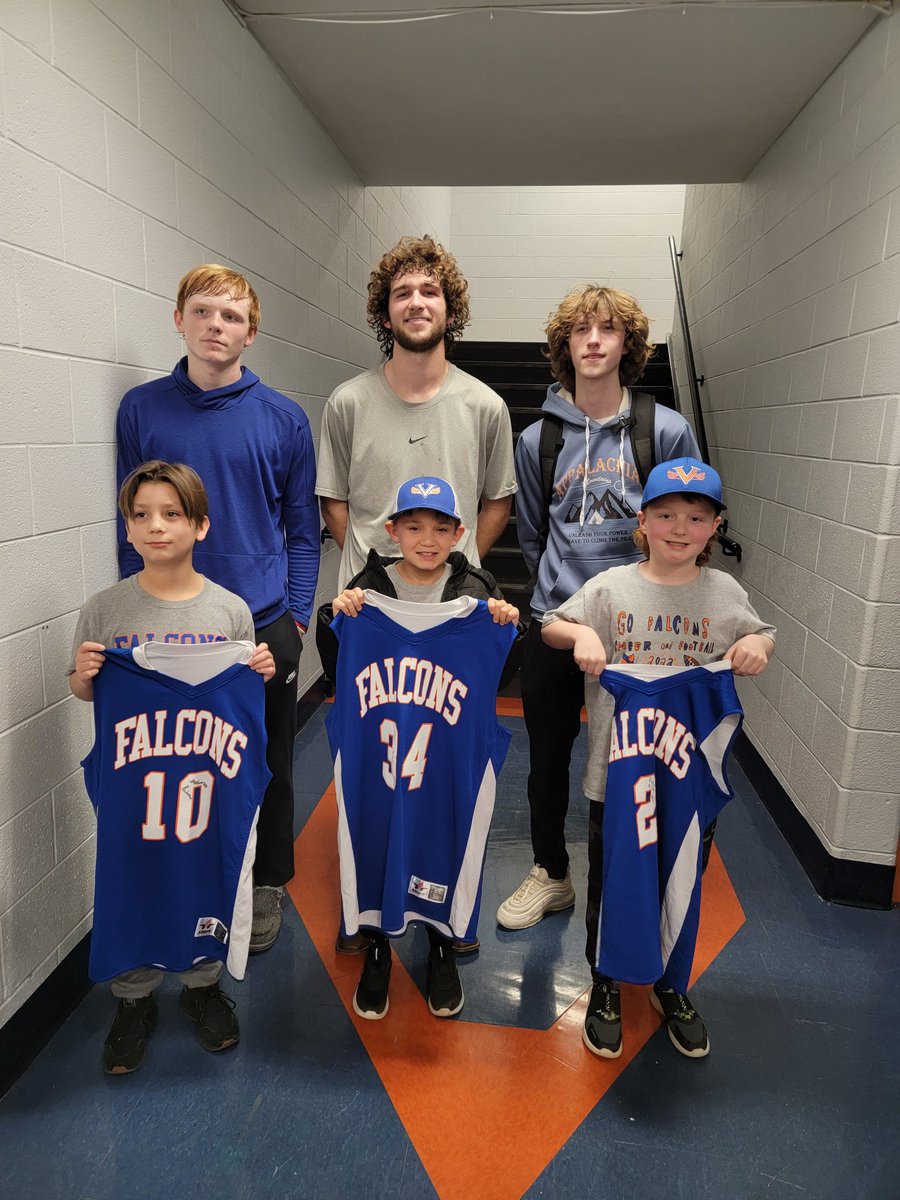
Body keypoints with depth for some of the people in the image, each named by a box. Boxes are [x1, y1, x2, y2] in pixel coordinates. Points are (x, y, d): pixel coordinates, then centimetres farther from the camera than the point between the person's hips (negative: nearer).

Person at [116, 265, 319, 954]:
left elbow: (302, 530, 3)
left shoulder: (284, 419, -1)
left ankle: (266, 885, 34)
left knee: (267, 764, 12)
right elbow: (132, 523, 6)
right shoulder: (141, 409, 2)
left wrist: (295, 619, -3)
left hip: (266, 625, -1)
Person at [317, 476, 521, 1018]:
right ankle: (377, 950, 37)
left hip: (454, 754, 0)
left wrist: (509, 627, -16)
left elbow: (502, 676, 1)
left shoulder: (477, 592, -1)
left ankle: (444, 949, 38)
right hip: (376, 748, 0)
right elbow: (337, 672, 0)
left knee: (448, 842, 11)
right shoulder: (368, 588, -2)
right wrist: (336, 620, -15)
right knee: (374, 841, 11)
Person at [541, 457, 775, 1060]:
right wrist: (580, 632, -20)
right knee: (613, 879, 13)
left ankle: (672, 988, 41)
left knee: (681, 880, 16)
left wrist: (758, 644, -9)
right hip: (618, 765, -1)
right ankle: (607, 987, 37)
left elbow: (760, 636, 14)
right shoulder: (612, 587, -6)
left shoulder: (724, 592, -1)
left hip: (690, 766, 2)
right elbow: (550, 628, 0)